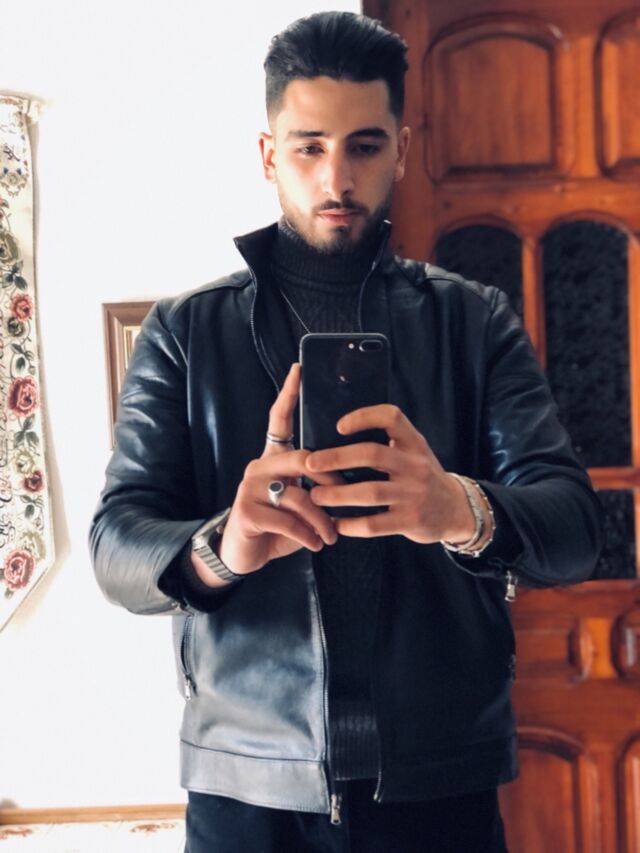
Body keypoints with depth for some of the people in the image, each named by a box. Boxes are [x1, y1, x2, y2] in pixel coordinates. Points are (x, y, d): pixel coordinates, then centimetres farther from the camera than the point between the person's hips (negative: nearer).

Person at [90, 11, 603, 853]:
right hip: (244, 784, 0)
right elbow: (117, 546, -5)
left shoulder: (475, 321, 3)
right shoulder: (185, 333, 4)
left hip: (441, 782, 0)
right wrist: (219, 547, -29)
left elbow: (575, 524, -8)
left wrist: (465, 511, -32)